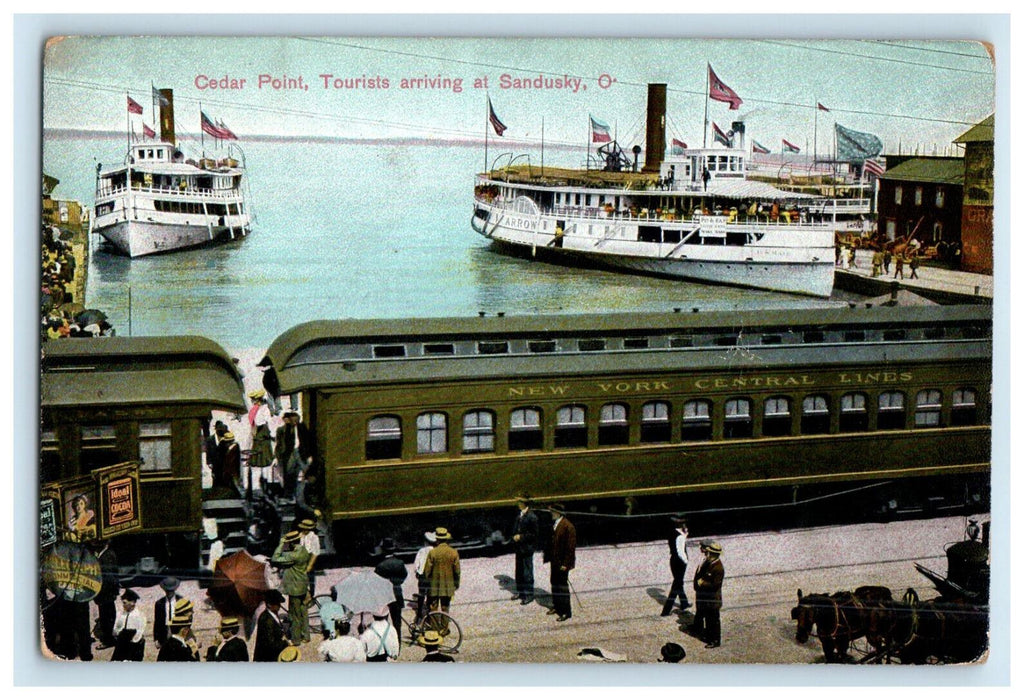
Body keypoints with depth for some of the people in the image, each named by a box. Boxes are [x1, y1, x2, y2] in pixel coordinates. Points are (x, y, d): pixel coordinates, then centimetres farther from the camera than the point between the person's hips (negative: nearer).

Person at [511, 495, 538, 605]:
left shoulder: (531, 517, -18)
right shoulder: (519, 515, 6)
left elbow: (533, 534, -16)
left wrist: (521, 537, -18)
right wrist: (515, 536, 4)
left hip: (527, 548, -8)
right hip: (519, 547, 8)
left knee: (527, 572, 1)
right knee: (519, 571, 18)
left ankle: (529, 595, 12)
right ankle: (520, 592, 32)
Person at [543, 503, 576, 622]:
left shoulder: (568, 527, -20)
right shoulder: (554, 524, 5)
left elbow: (571, 547, -19)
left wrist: (565, 564, -19)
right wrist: (547, 556, 10)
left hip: (562, 562, -8)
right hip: (554, 561, 8)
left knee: (562, 586, -1)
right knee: (554, 584, 18)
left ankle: (566, 612, 9)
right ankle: (557, 606, 33)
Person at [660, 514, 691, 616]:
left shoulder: (671, 534, 1)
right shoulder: (680, 537, -25)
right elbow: (681, 552, -27)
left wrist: (684, 535, 6)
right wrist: (685, 561, -12)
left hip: (673, 560, 9)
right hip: (680, 563, -9)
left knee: (678, 582, 25)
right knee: (676, 586, 2)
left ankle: (684, 603, 44)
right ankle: (666, 610, 3)